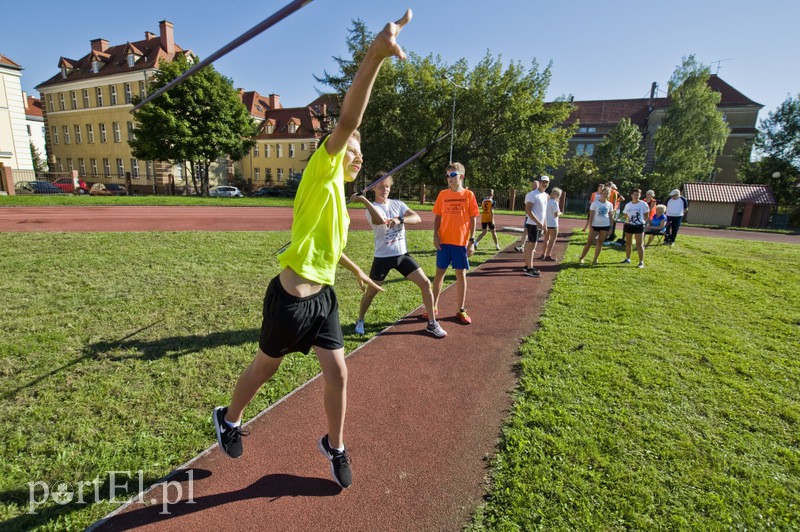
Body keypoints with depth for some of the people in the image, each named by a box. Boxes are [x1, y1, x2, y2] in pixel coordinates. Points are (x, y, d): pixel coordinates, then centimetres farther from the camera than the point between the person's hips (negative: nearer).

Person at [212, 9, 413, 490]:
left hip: (323, 297, 7)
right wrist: (375, 55, -35)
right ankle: (229, 419, 43)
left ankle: (335, 447, 30)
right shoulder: (321, 174, -9)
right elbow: (347, 122, -25)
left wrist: (357, 270, 38)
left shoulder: (339, 197, 15)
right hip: (291, 297, -7)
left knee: (338, 372, 6)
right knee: (266, 367, 13)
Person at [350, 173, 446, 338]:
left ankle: (432, 324, 9)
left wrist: (400, 219, -28)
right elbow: (380, 220, -33)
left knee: (425, 283, -4)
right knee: (371, 291, 4)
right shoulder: (372, 208, -8)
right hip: (383, 257, -3)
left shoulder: (398, 204, 4)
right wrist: (364, 200, -38)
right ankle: (360, 321, 32)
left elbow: (417, 218, -11)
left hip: (402, 254, 4)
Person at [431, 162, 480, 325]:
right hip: (443, 241, 2)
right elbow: (437, 217, 7)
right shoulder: (443, 194, 4)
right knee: (439, 272, 8)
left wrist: (472, 241, -5)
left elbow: (472, 219, 0)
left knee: (461, 274, 6)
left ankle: (461, 310, 18)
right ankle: (433, 308, 18)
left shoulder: (468, 194, 0)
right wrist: (435, 236, -5)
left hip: (461, 241, -1)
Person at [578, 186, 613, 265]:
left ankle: (595, 259, 14)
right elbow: (591, 216, -6)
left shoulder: (610, 205, 5)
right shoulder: (595, 203, -4)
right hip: (595, 225, -3)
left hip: (605, 226, 3)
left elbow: (610, 216, 10)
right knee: (589, 242, -3)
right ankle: (582, 258, 5)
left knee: (600, 242, 6)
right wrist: (590, 227, -12)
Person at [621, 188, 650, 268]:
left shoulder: (643, 204, -3)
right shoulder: (628, 205, 6)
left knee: (639, 244, -5)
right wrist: (627, 220, -1)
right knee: (628, 243, 11)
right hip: (629, 225, 4)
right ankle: (628, 259, 25)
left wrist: (643, 222, -7)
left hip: (639, 226, -4)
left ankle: (641, 261, -3)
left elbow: (647, 216, 2)